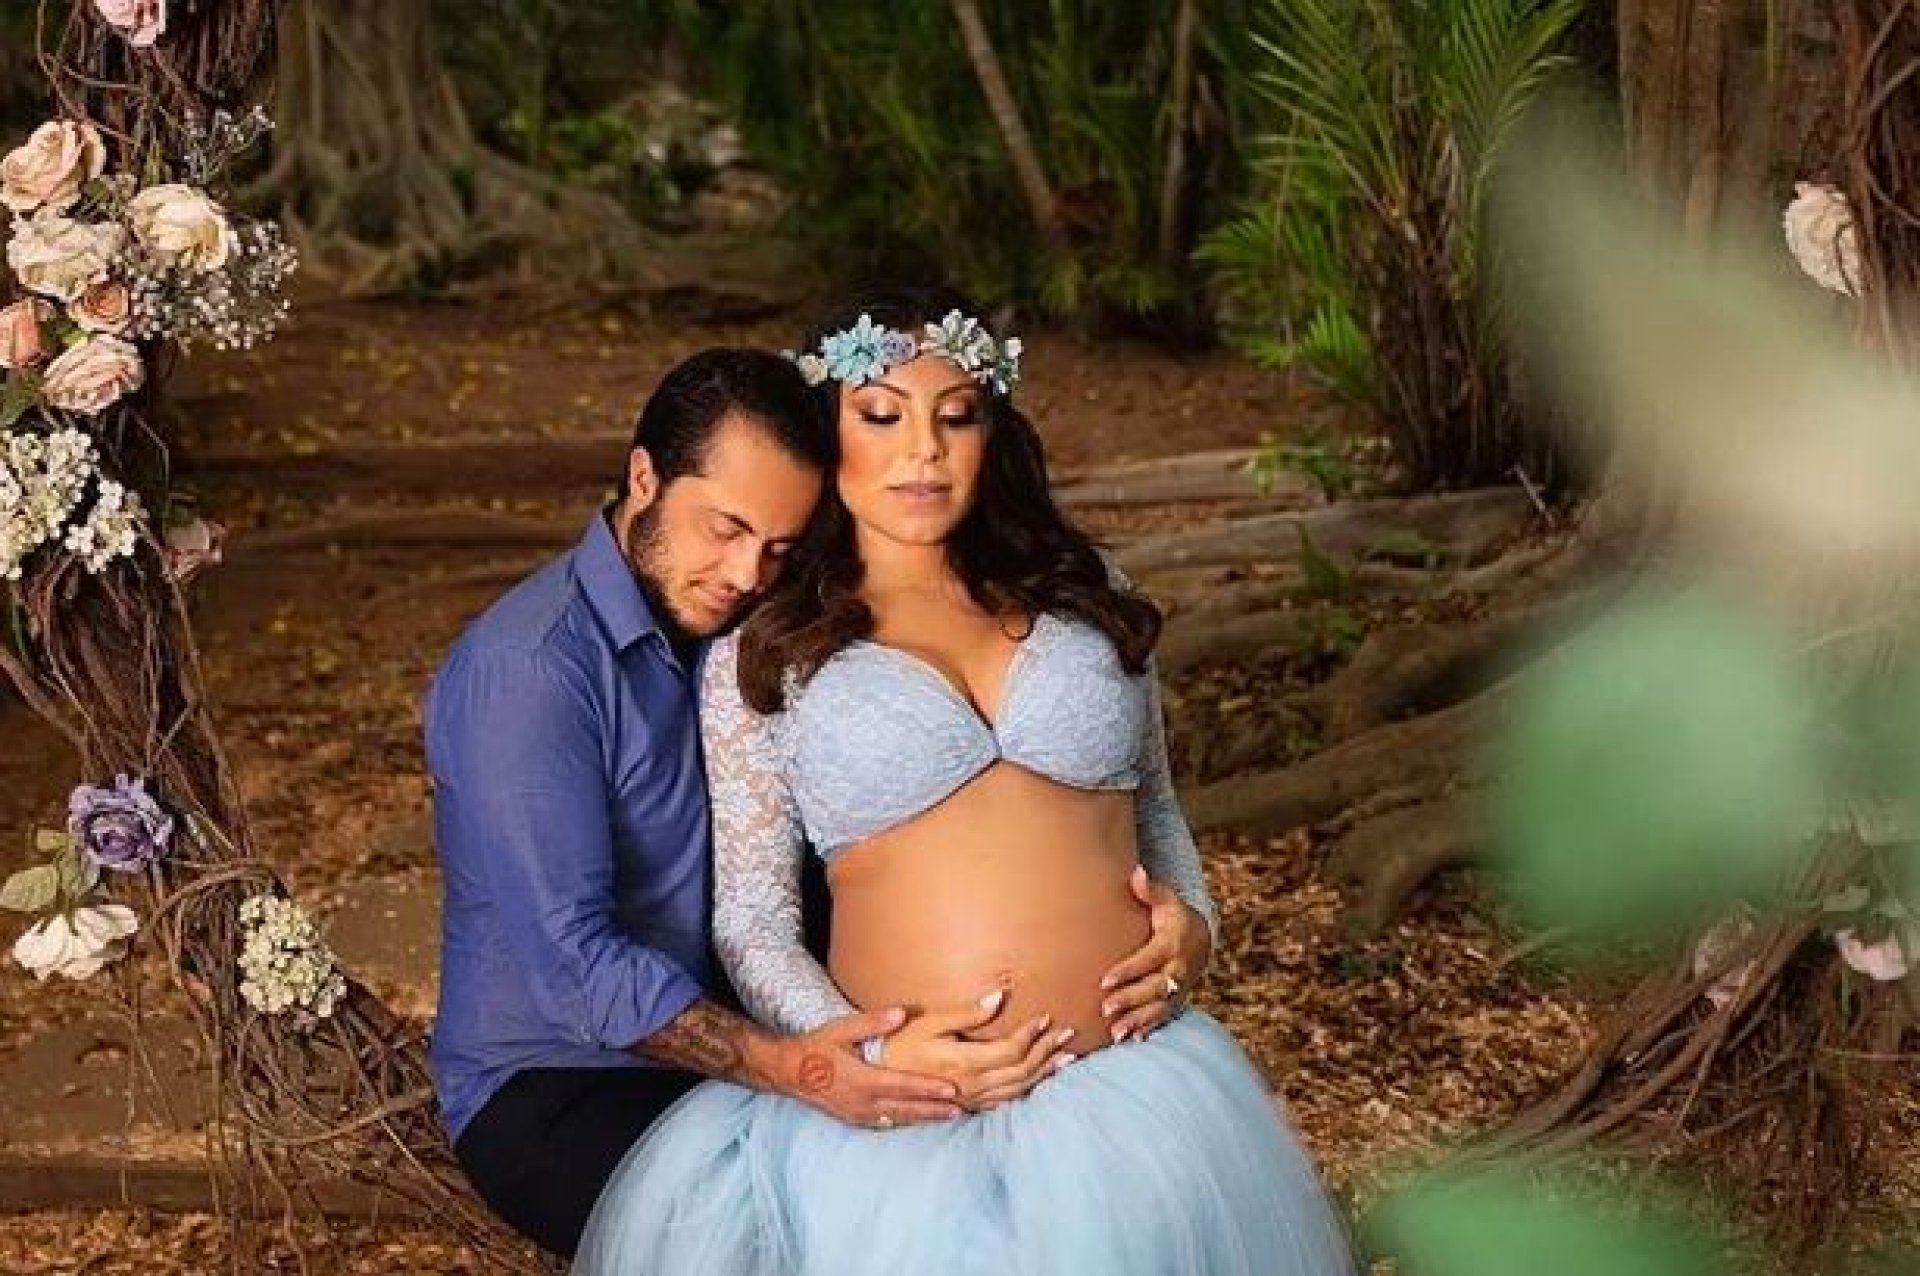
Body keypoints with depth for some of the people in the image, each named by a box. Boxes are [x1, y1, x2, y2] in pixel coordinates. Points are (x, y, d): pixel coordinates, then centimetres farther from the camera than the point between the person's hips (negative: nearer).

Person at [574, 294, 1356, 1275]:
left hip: (1135, 1087, 3)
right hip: (910, 1111, -2)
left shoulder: (1081, 602, 17)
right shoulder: (760, 660, 8)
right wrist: (864, 1054, -12)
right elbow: (751, 917, 4)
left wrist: (1193, 922, 6)